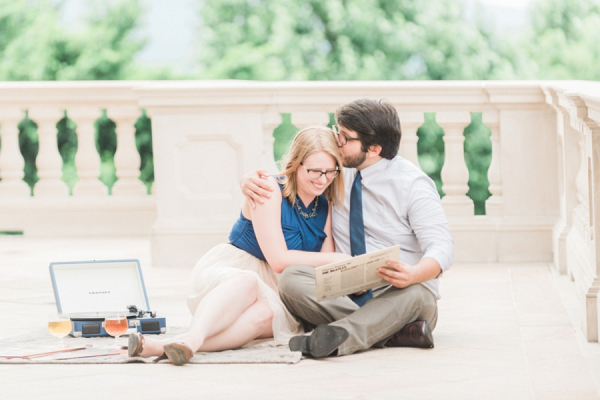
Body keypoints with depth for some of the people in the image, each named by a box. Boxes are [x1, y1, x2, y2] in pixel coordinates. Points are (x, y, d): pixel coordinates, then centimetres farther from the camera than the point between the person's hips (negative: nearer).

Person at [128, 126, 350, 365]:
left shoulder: (325, 206, 10)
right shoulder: (270, 190, -9)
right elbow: (279, 259, -17)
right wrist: (339, 259, -16)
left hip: (270, 294, 3)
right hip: (226, 274, -3)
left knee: (266, 314, -36)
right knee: (247, 282, -41)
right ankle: (192, 339, -65)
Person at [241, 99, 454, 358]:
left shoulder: (412, 183, -5)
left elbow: (441, 248, -14)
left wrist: (412, 275, -37)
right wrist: (250, 180, 0)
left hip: (396, 296, -4)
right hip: (345, 295, 4)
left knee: (413, 294, -39)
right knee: (292, 278, -25)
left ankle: (339, 336, -59)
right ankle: (388, 333, -38)